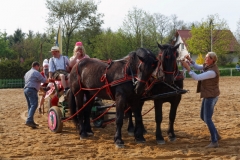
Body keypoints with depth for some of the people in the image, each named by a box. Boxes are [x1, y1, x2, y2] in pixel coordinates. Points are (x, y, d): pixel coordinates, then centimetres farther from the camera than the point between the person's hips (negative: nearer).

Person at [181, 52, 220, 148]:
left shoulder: (212, 72, -27)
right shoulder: (208, 65, 1)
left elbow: (196, 77, -30)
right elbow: (197, 67, 17)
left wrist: (187, 67, -29)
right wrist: (190, 60, 1)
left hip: (211, 97, -10)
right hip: (208, 96, 10)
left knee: (207, 119, -7)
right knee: (203, 117, 18)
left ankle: (214, 142, 0)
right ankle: (216, 135, 30)